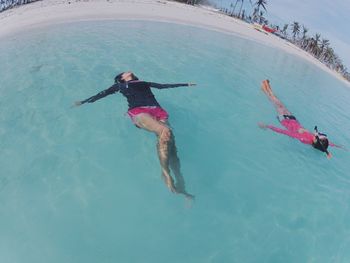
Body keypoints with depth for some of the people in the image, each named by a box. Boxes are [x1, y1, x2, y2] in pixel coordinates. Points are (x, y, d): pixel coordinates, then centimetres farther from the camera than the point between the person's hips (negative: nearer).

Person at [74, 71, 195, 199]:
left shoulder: (144, 83, 38)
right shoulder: (120, 85, 30)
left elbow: (164, 85, 42)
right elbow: (103, 93, 29)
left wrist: (186, 84, 47)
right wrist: (83, 102, 26)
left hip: (157, 110, 3)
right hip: (138, 111, -3)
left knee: (170, 141, -24)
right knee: (165, 131, -34)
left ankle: (180, 184, -30)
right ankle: (165, 172, -27)